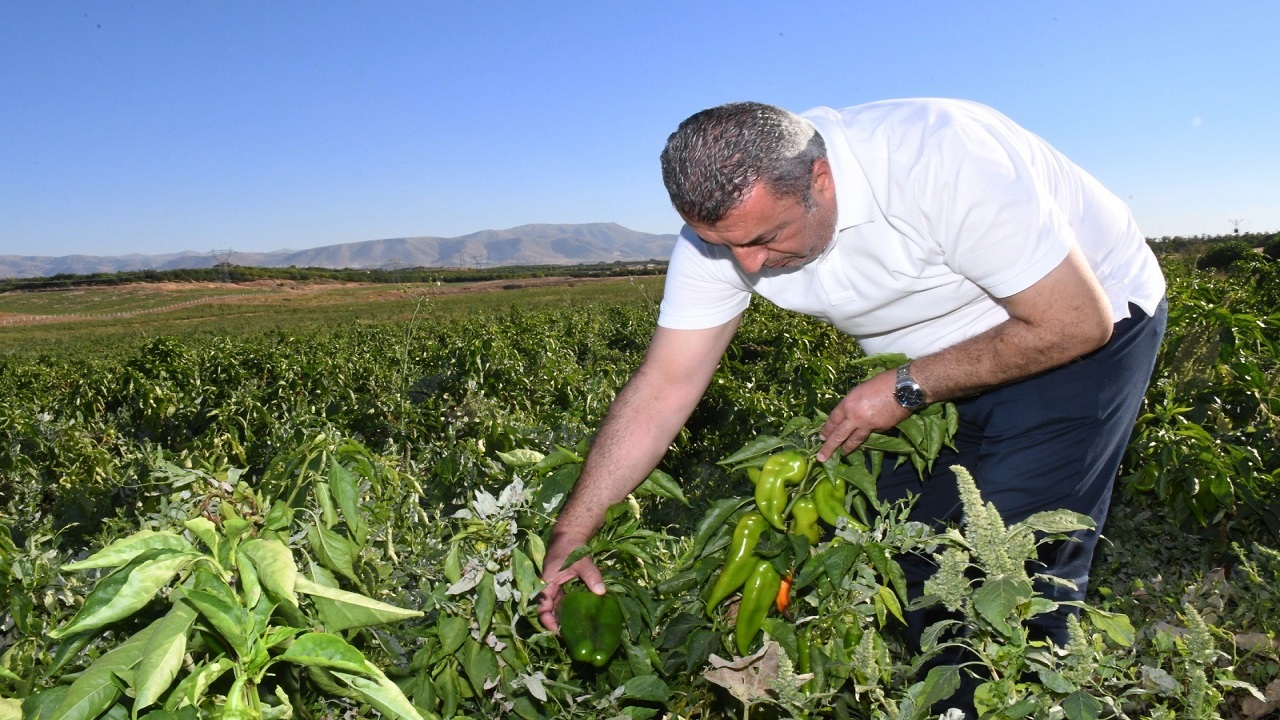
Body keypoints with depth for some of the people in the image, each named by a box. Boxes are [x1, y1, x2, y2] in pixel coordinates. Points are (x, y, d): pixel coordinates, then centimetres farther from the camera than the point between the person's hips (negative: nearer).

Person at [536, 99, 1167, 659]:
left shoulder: (939, 162, -36)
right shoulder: (721, 220, -19)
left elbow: (1079, 321, -27)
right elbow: (663, 387, -16)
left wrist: (906, 389, -25)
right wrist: (570, 537, -19)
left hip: (1091, 318, -5)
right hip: (941, 362, 5)